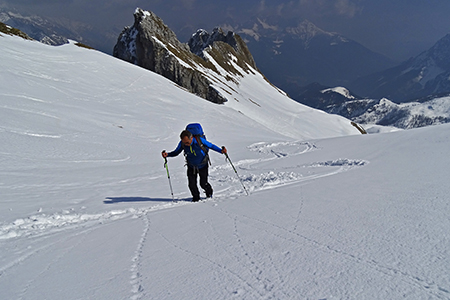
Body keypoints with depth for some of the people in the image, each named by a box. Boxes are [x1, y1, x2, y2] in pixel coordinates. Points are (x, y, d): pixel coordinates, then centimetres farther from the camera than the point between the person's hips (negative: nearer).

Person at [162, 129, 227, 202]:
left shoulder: (200, 141, -28)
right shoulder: (182, 144, -20)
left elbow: (211, 146, -15)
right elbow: (176, 152, -5)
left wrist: (221, 151, -27)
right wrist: (167, 154, -22)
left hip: (203, 166, -2)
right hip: (191, 167, 3)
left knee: (203, 184, -1)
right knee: (192, 184, -4)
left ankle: (209, 193, 34)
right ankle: (196, 197, 25)